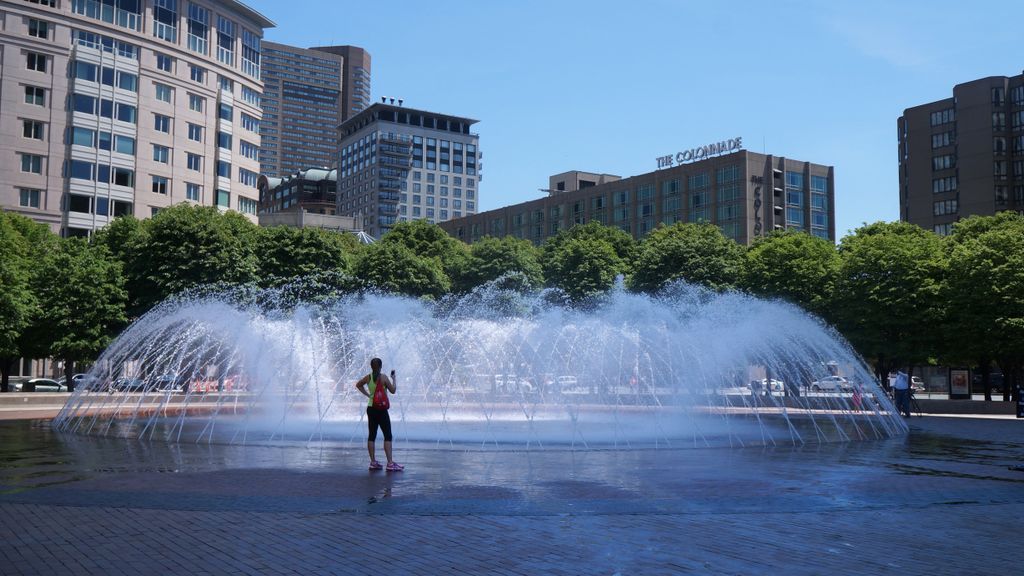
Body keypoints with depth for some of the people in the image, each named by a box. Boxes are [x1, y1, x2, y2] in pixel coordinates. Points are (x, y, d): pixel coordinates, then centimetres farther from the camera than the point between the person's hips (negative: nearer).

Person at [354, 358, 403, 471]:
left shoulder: (368, 377, 3)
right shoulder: (383, 378, -13)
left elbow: (358, 385, 21)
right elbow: (393, 391, -5)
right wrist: (393, 379, 7)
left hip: (370, 409, 6)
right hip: (381, 410, -6)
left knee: (372, 435, 9)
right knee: (387, 436, -2)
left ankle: (373, 462, 13)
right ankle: (390, 463, -6)